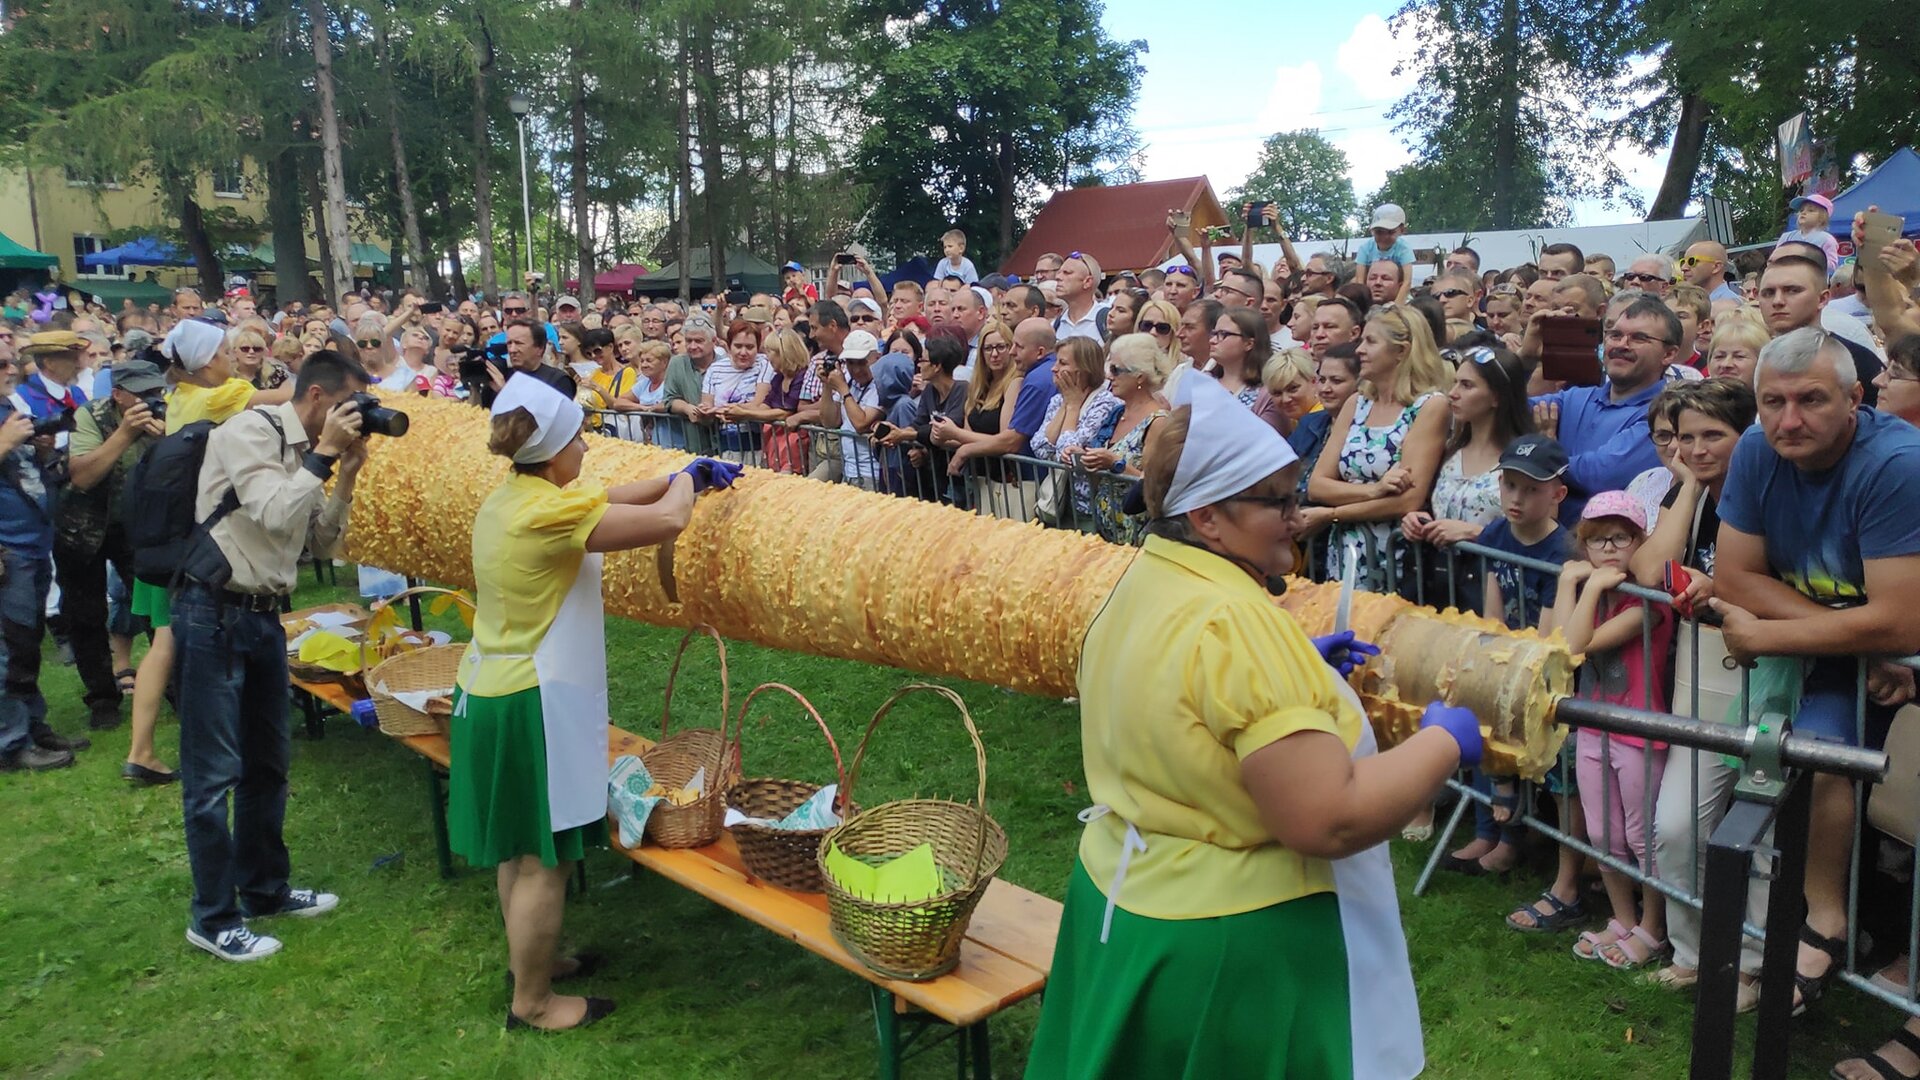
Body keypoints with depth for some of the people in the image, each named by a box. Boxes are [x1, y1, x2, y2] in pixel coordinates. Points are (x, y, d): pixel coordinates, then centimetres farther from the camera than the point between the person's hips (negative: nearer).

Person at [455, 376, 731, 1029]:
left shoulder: (507, 499, 6)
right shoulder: (549, 512, -22)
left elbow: (606, 500, 17)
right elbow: (669, 521, -23)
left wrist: (682, 476, 15)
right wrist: (687, 479, -2)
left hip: (489, 689, 10)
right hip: (533, 702, -10)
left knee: (519, 846, 22)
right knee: (543, 857, 3)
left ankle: (527, 958, 39)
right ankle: (532, 1001, 16)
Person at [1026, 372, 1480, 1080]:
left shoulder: (1144, 583, 1)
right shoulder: (1237, 622, -27)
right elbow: (1330, 821, -29)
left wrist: (1295, 668, 12)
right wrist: (1445, 742, -14)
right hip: (1230, 944, -9)